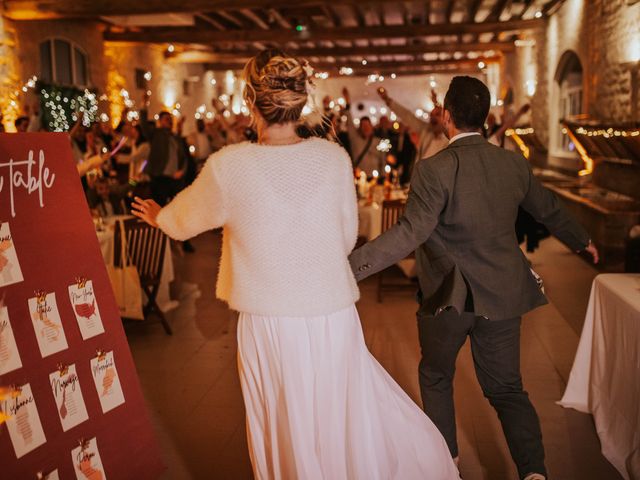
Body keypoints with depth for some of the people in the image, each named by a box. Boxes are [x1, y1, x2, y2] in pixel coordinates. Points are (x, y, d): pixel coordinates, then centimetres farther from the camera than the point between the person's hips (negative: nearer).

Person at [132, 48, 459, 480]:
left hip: (270, 325, -1)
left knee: (289, 437, 17)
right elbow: (347, 238, 6)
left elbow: (186, 219, 9)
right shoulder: (334, 157, -6)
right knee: (355, 431, 18)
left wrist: (158, 216, 31)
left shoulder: (229, 166, -11)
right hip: (334, 318, 2)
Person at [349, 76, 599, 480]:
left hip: (449, 297, -4)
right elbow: (549, 210, 16)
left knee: (436, 377, 20)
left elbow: (410, 233, -27)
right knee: (506, 387, 15)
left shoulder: (434, 170, -18)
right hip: (502, 293, 4)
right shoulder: (514, 164, 1)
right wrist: (582, 240, 35)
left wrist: (350, 265, -30)